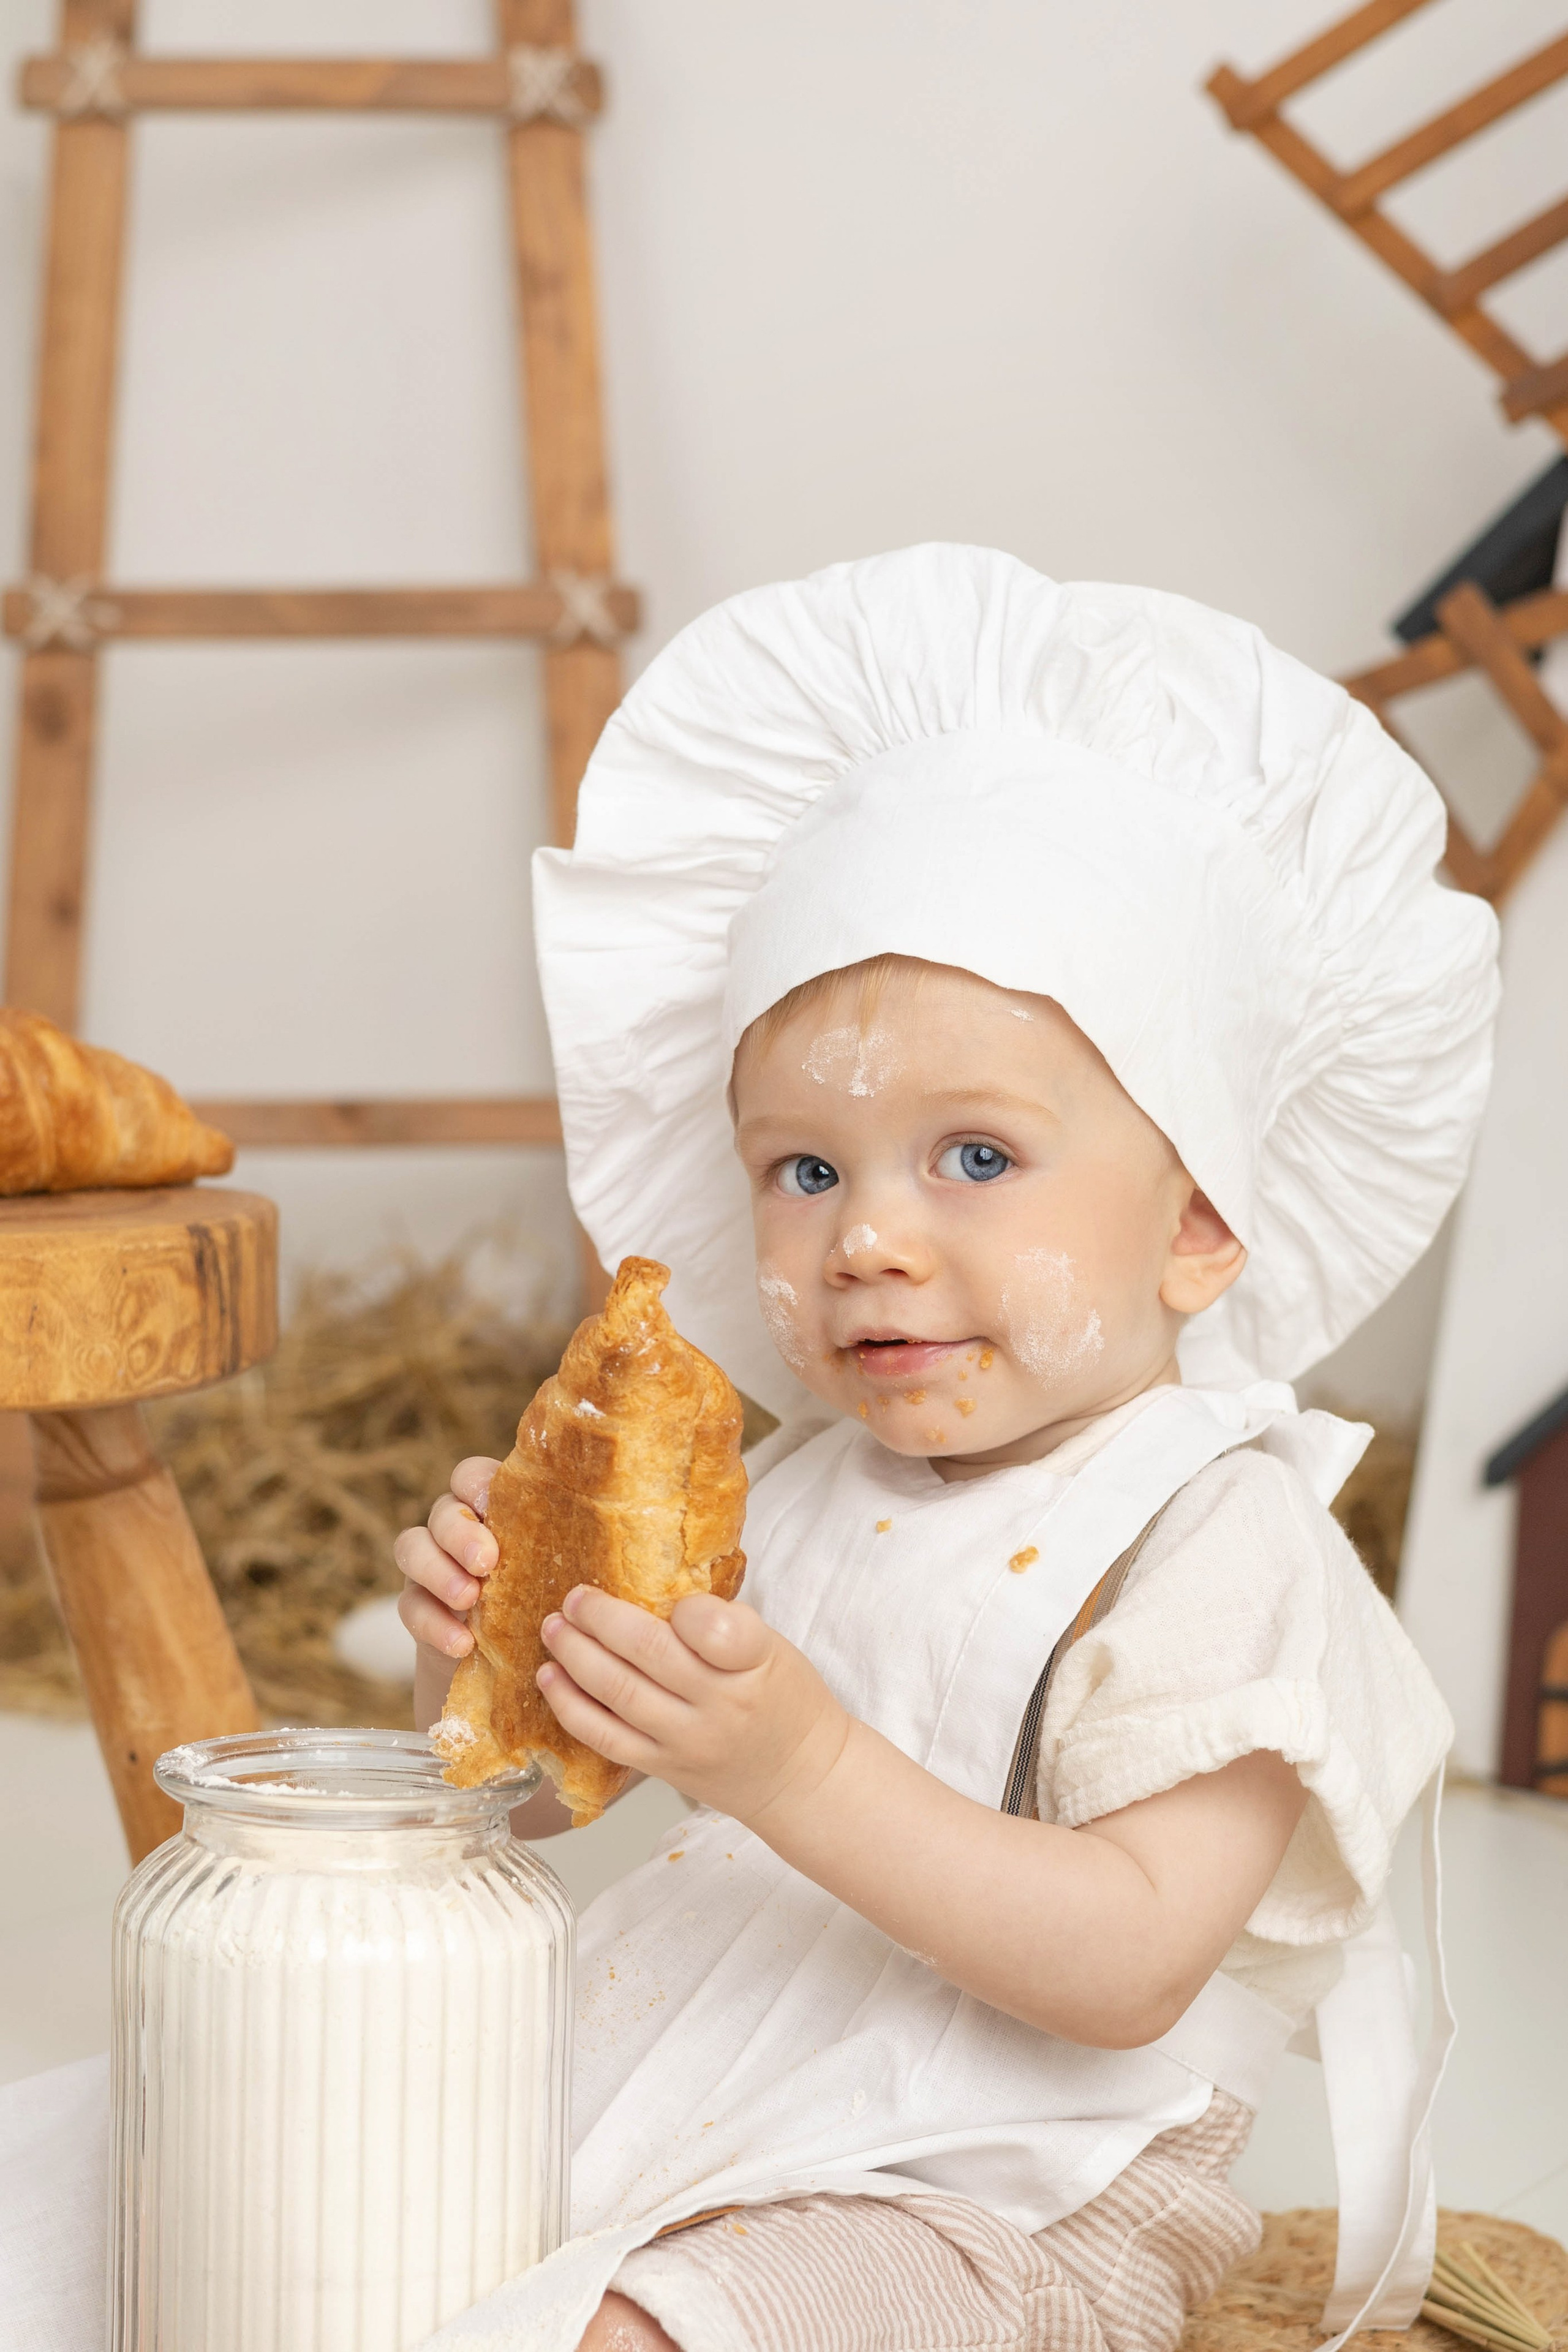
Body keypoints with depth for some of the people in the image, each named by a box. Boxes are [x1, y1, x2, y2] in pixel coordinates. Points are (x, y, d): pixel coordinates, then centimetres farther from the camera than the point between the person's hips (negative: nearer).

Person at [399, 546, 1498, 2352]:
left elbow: (1129, 1965, -24)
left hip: (987, 2204, -7)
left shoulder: (1216, 1543, -14)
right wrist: (476, 1641, -8)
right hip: (674, 2094, 7)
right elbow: (531, 1787, 15)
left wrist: (802, 1767, -34)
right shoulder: (786, 1489, 7)